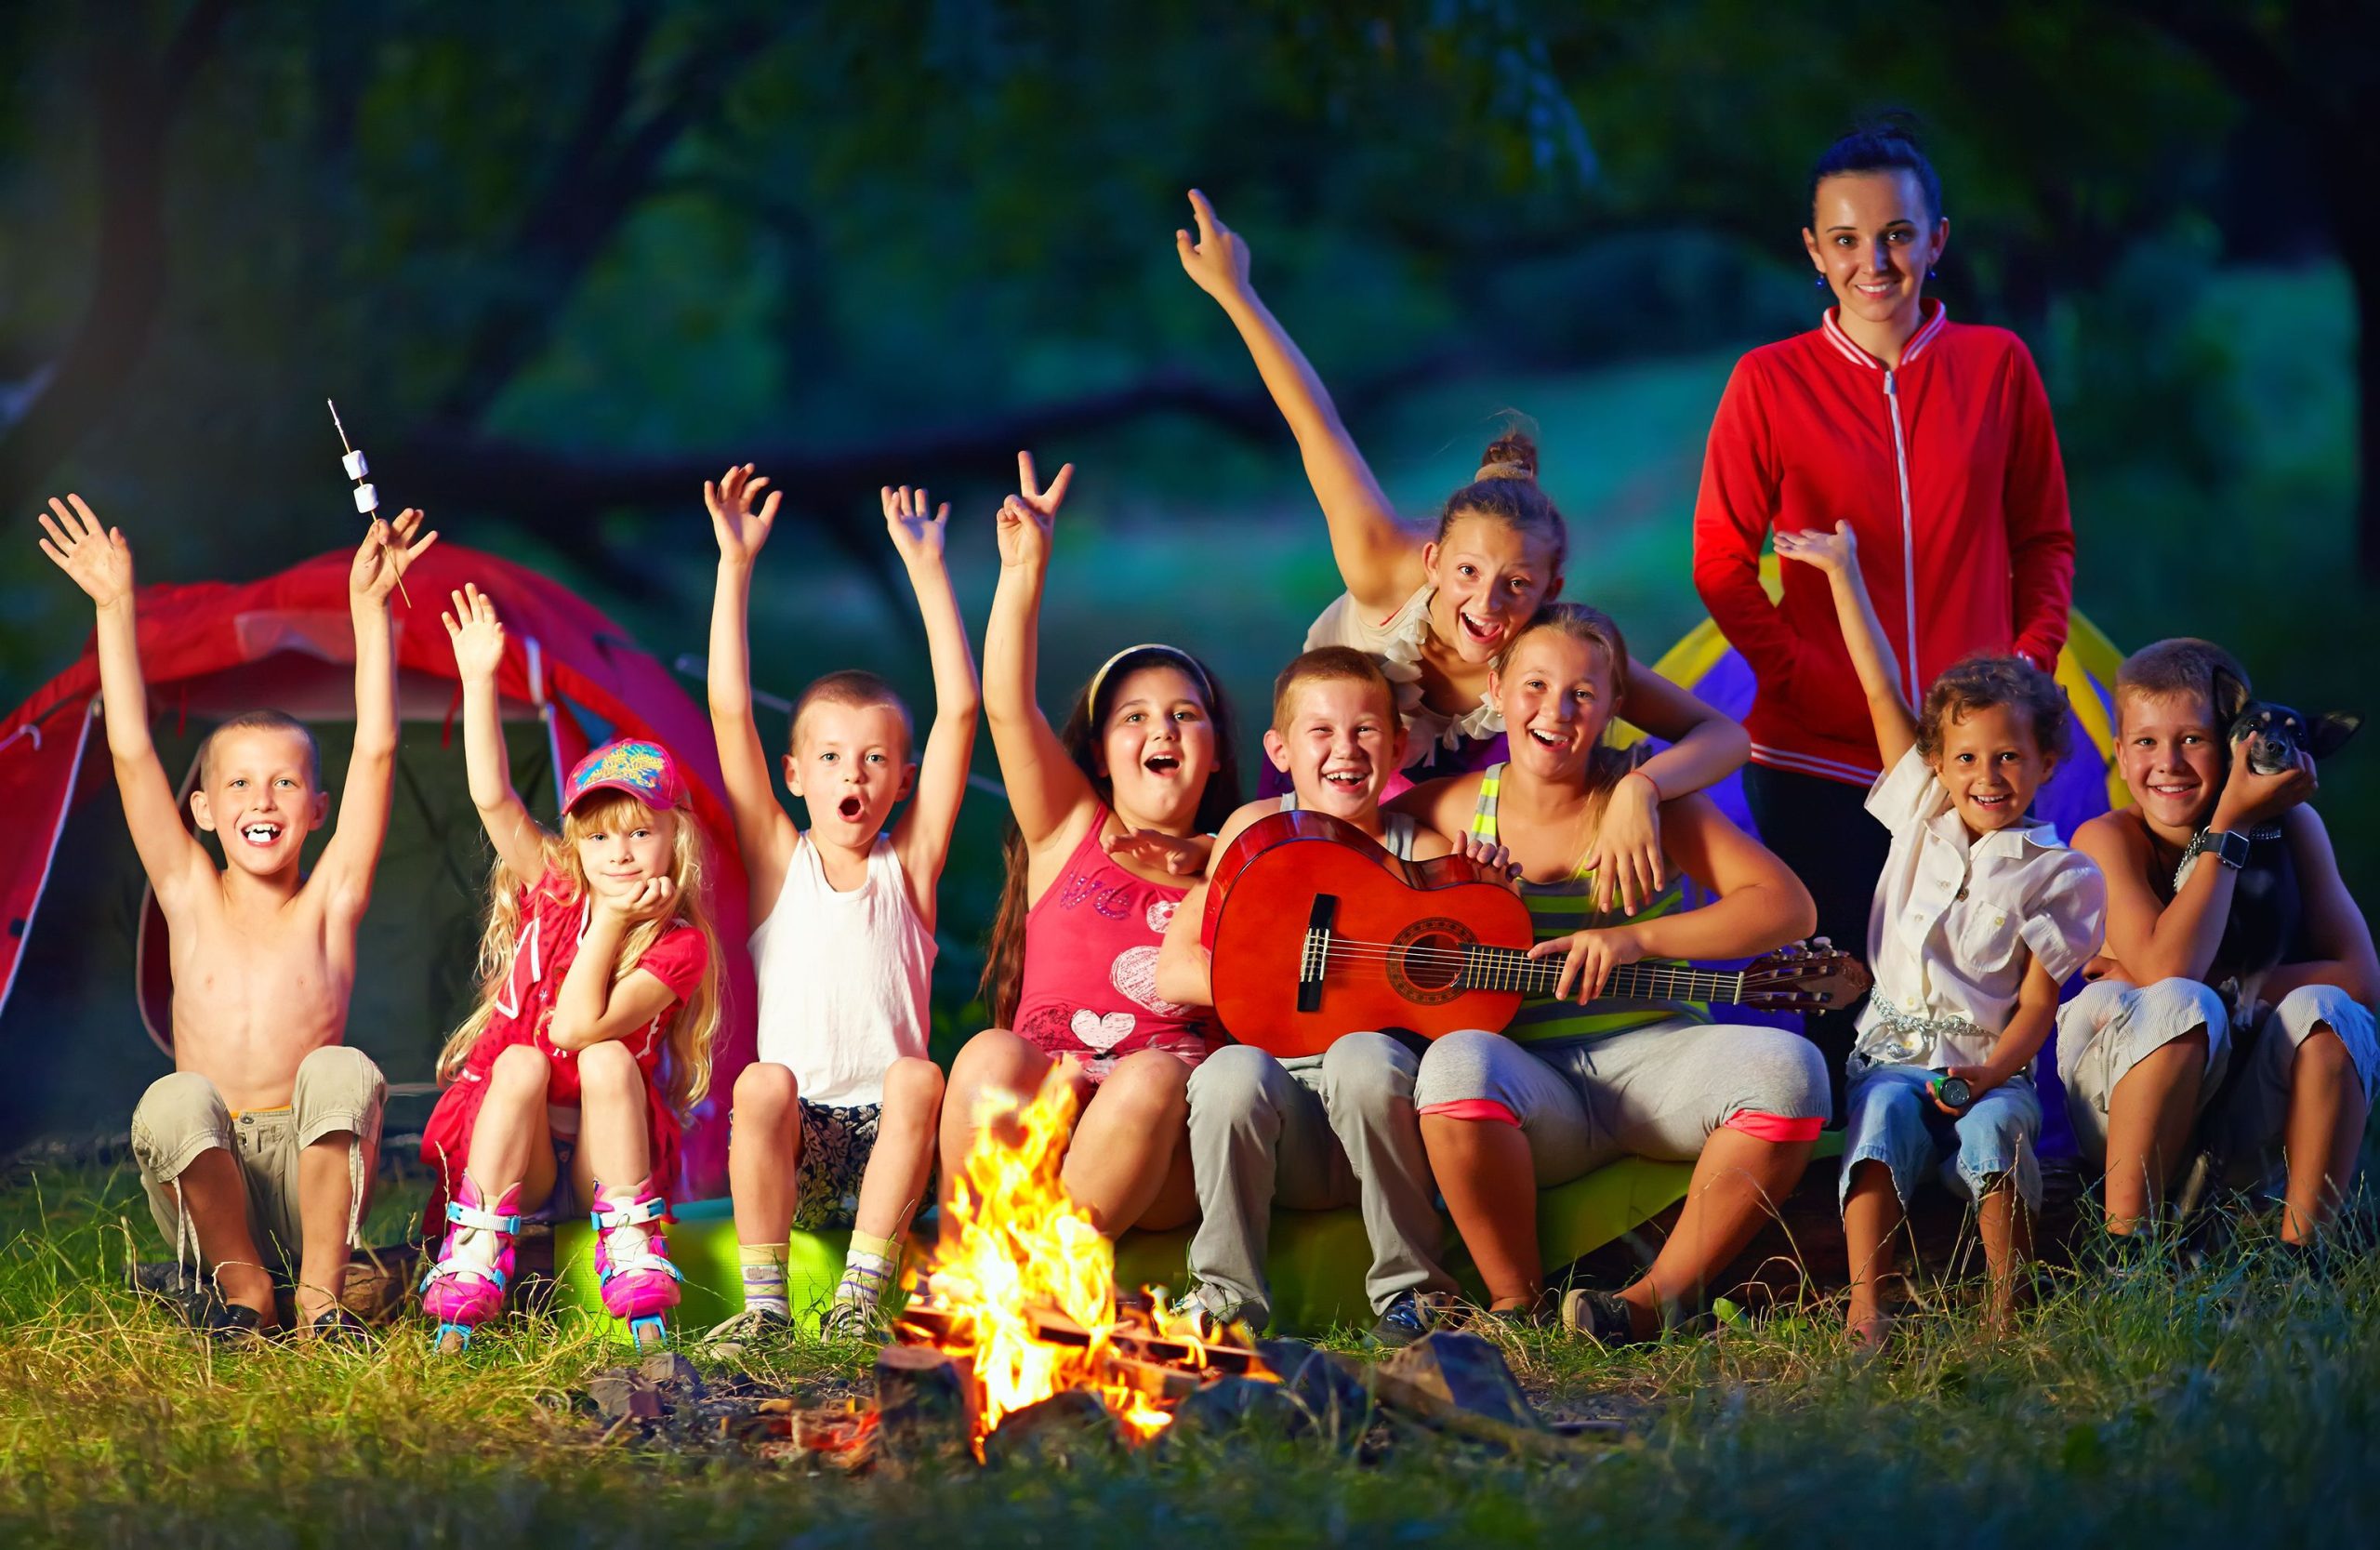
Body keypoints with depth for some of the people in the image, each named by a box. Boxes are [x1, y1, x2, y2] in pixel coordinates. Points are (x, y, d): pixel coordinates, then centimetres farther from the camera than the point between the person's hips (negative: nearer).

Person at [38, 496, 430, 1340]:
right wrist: (114, 610, 1)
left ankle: (321, 1293, -22)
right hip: (207, 1184, 1)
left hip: (309, 1186, -1)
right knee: (176, 1099, -32)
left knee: (342, 1071, -31)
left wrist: (370, 607, -4)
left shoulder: (329, 902, 7)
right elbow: (132, 753, 5)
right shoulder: (191, 897, 11)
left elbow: (375, 752, 0)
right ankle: (242, 1288, -12)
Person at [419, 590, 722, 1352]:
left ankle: (633, 1261, -30)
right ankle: (471, 1274, -36)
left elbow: (579, 1028, -16)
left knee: (608, 1057, -28)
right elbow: (493, 798, -7)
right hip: (505, 1146, 1)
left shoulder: (679, 946, -4)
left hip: (606, 1151, -1)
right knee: (521, 1061, -29)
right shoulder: (551, 895, 5)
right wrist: (479, 681, -13)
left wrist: (613, 924, -15)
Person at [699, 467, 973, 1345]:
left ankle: (861, 1298, -27)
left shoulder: (907, 866, 10)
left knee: (916, 1076, -31)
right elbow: (730, 711, 3)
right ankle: (764, 1303, -25)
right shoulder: (778, 861, 10)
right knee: (765, 1080, -31)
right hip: (795, 1146, 0)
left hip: (885, 1143, 0)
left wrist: (926, 566, 4)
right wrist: (736, 564, 0)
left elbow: (959, 711, 3)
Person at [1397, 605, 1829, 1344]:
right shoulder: (1459, 810, 6)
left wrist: (1635, 937, -19)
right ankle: (1517, 1304, -18)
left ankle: (1653, 1302, -20)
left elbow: (1787, 906, -5)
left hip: (1653, 1053, 0)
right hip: (1534, 1078, 0)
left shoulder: (1645, 797, 2)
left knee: (1785, 1068, -30)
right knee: (1457, 1065, -36)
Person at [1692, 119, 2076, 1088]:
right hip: (1819, 756, -1)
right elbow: (1723, 564, 2)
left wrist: (2030, 663, -3)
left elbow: (2045, 539, 12)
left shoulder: (1996, 365, 6)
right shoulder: (1771, 382, 1)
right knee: (1849, 997, 0)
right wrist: (1800, 674, -10)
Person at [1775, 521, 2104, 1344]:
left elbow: (2038, 1002, -1)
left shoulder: (2061, 874, 3)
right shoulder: (1923, 818, 12)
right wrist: (1842, 573, 15)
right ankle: (1866, 1304, -43)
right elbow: (1882, 691, 13)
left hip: (1991, 1062, -2)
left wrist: (1991, 1073, -20)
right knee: (1884, 1121, -32)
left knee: (1992, 1130, -35)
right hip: (1895, 1051, 2)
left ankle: (2008, 1306, -34)